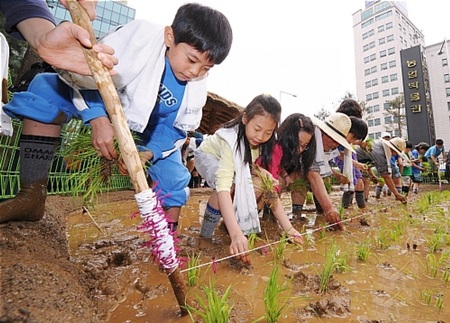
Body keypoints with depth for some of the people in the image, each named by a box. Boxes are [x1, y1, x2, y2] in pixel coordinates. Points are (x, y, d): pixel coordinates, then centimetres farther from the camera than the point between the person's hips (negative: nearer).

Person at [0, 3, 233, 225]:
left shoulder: (196, 87, -17)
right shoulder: (141, 35, -29)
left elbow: (176, 129, -9)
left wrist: (148, 153, -26)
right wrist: (98, 119, -40)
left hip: (149, 131, 2)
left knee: (174, 178, -12)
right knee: (46, 88, -26)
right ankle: (31, 196, -23)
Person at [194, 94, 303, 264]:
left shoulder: (264, 143, -22)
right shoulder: (231, 139, -40)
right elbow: (224, 186, -51)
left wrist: (288, 228, -29)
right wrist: (236, 234, -60)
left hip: (237, 164, 5)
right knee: (231, 185, -36)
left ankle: (231, 220, 2)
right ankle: (205, 235, -13)